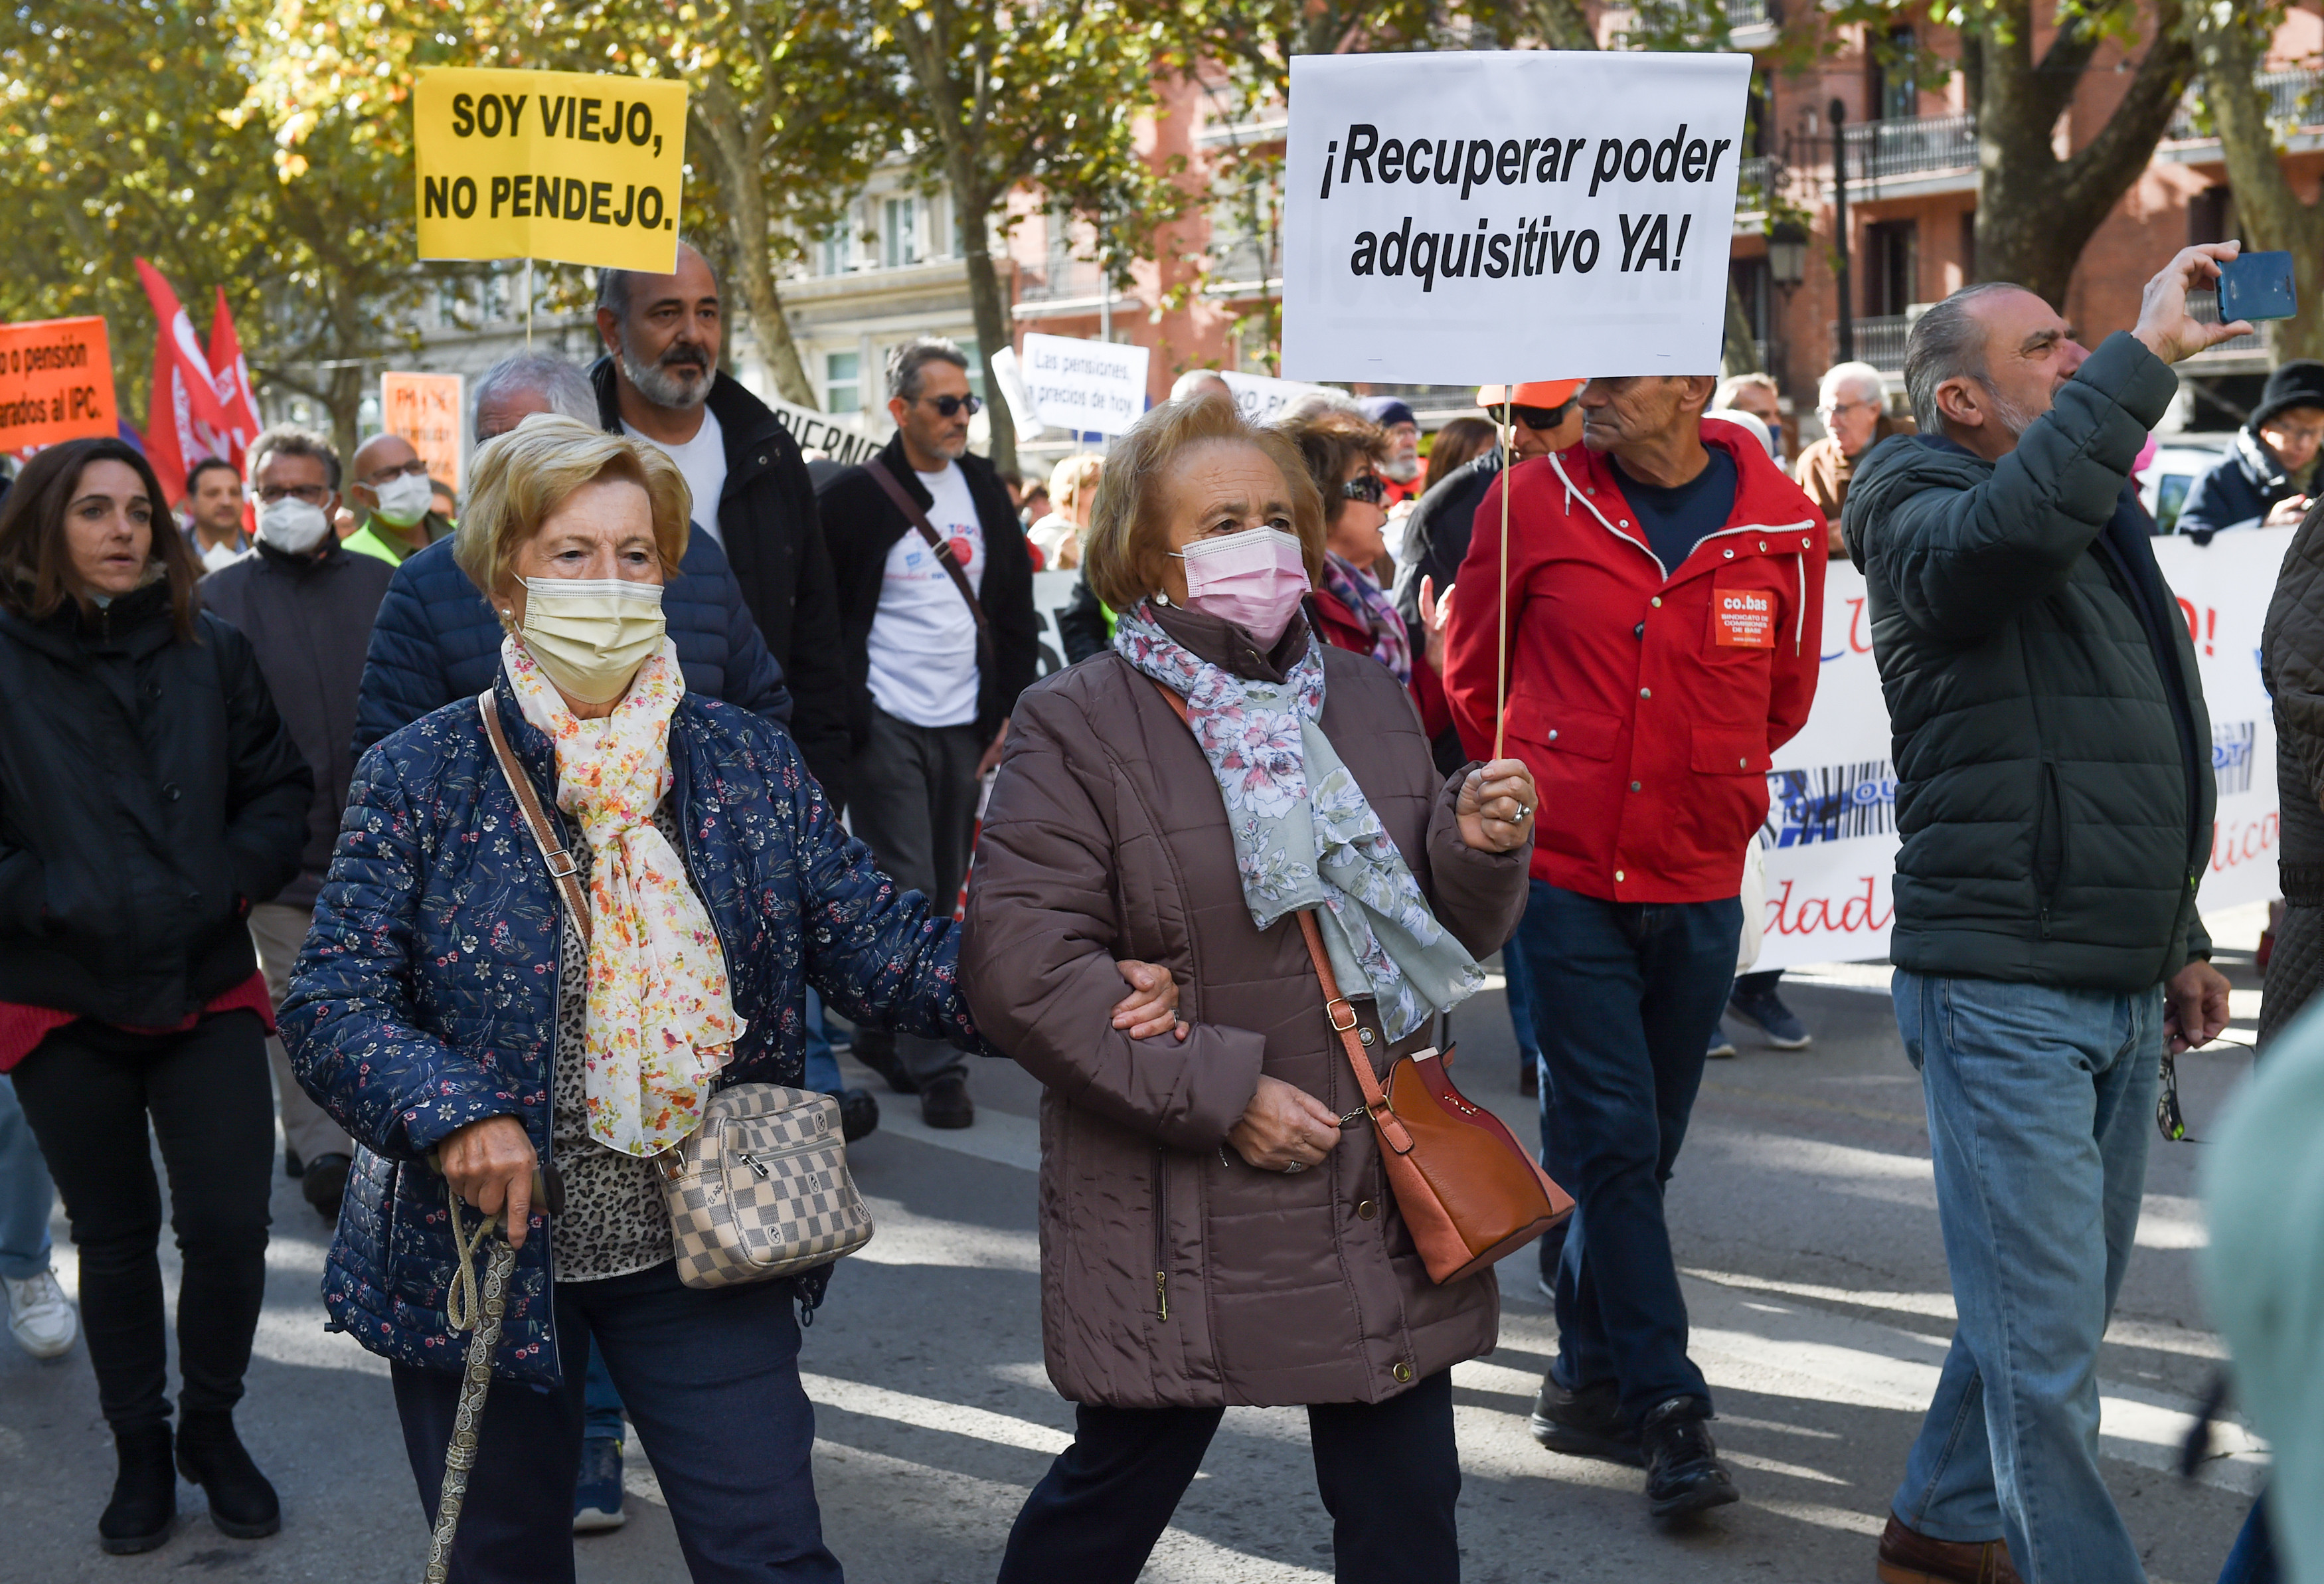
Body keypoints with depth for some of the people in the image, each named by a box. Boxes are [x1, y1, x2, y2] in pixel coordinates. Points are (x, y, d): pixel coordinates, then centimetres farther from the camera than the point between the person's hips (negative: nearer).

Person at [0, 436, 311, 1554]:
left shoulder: (209, 652, 3)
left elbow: (278, 788, 8)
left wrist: (233, 881, -6)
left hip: (207, 990, 2)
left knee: (229, 1223, -2)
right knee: (116, 1233, 12)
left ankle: (212, 1428, 21)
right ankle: (139, 1450, 27)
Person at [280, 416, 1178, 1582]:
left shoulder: (748, 765, 1)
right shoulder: (419, 776, -6)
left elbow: (879, 942, -2)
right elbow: (331, 999, -10)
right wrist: (450, 1112, -28)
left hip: (701, 1253, 1)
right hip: (480, 1261, -1)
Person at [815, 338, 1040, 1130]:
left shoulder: (984, 491, 10)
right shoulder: (857, 497, -6)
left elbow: (1016, 611, 14)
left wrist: (1011, 712, 6)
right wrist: (843, 723, -10)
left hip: (963, 727, 5)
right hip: (890, 727, -5)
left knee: (944, 893, 10)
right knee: (910, 894, -6)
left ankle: (883, 1034, 24)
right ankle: (934, 1065, -3)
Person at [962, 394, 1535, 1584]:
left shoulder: (1365, 697, 10)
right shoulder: (1077, 727, -7)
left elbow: (1441, 937, 15)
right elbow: (1017, 963, -17)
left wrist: (1479, 851, -8)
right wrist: (1217, 1091, -19)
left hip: (1381, 1198, 5)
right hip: (1175, 1214, -4)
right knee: (1118, 1487, 10)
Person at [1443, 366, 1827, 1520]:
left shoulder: (1781, 524, -2)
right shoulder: (1533, 500, -6)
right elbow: (1473, 674, 10)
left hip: (1697, 881, 2)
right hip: (1561, 870, -2)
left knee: (1639, 1145, 11)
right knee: (1611, 1134, -6)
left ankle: (1589, 1379, 27)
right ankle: (1666, 1405, -1)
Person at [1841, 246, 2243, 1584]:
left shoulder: (2100, 518, 19)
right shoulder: (1925, 519, -8)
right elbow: (2017, 518, -35)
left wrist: (2181, 938, 24)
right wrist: (2146, 354, -28)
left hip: (2120, 990, 9)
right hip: (2004, 985, -9)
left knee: (2067, 1305, 17)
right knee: (2045, 1333, -7)